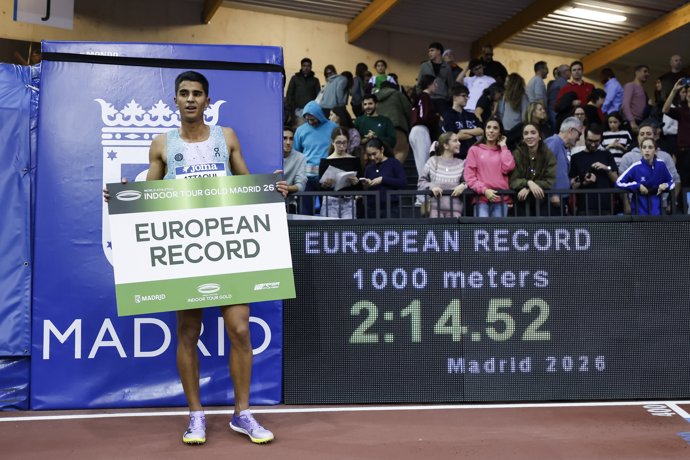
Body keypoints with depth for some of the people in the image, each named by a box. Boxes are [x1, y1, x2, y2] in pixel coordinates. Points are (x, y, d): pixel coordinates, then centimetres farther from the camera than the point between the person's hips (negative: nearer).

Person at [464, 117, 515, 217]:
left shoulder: (503, 151, 18)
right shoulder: (475, 149, 10)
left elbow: (508, 168, -2)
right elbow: (469, 175, 2)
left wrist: (503, 146, 7)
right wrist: (484, 190, -11)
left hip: (501, 198, 2)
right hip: (482, 197, -2)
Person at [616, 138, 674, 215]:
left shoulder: (661, 165, -1)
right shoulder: (636, 167, -9)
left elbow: (672, 182, 14)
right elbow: (619, 182, -8)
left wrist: (665, 185, -9)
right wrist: (638, 186, -14)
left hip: (656, 206, 2)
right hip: (640, 207, -2)